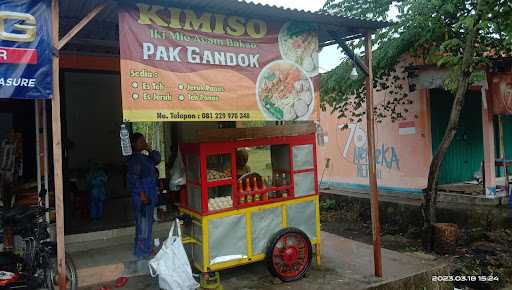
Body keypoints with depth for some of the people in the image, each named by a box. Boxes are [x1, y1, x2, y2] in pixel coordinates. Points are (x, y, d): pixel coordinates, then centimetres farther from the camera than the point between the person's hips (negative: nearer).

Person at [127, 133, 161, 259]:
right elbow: (134, 178, -20)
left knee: (148, 222, 18)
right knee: (142, 222, -2)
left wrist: (150, 150, 3)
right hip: (142, 196, -10)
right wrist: (142, 194, -22)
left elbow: (157, 160, 18)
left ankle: (147, 248, 30)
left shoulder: (144, 157, 11)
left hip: (150, 195, 10)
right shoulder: (134, 159, -16)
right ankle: (141, 252, 8)